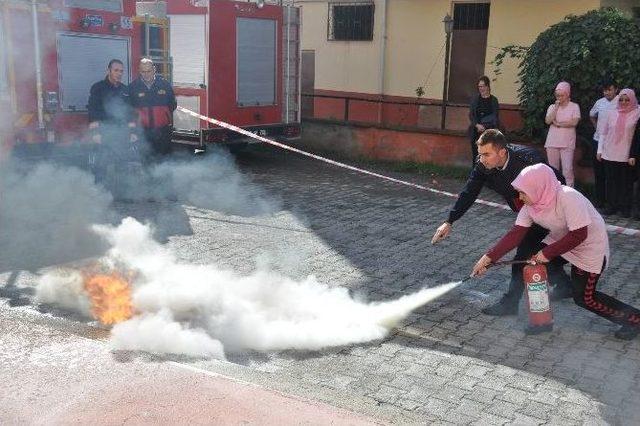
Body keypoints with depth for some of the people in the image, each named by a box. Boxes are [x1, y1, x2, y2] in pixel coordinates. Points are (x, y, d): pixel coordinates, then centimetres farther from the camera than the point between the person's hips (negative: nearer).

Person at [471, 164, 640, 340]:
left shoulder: (569, 198, -35)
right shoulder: (531, 205, -14)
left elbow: (578, 235, -31)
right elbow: (516, 233, -16)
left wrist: (548, 253, -27)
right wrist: (488, 258, -22)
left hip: (590, 245, -7)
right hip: (561, 241, 7)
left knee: (584, 298, -3)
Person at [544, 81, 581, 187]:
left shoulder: (574, 106, 3)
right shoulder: (552, 107, 10)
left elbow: (574, 122, -10)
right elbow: (548, 121, -5)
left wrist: (558, 123, -5)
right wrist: (556, 107, -9)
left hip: (567, 143, -3)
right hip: (552, 142, 3)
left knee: (567, 169, -8)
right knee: (552, 169, 7)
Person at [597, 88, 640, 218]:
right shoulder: (612, 113, 8)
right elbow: (604, 133, 13)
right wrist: (600, 150, 9)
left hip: (626, 156, -3)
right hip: (609, 155, 3)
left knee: (626, 182, 5)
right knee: (611, 181, 6)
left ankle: (625, 208, 14)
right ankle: (612, 206, 16)